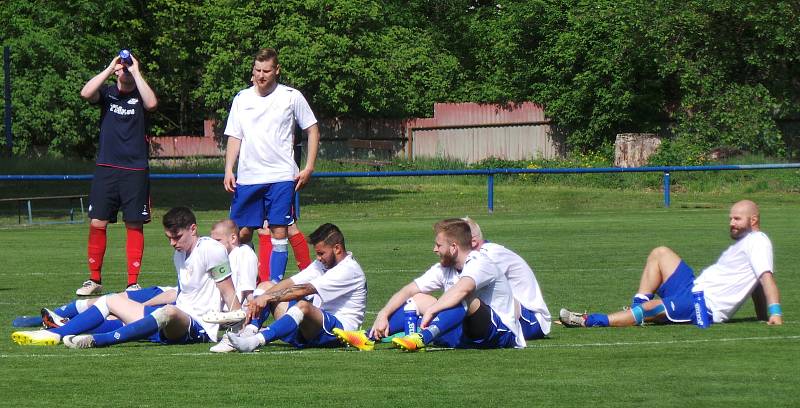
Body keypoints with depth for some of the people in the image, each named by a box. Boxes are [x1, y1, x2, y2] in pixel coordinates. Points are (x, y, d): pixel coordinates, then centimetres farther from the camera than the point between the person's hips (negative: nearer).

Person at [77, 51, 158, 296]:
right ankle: (95, 280, 8)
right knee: (97, 223, -1)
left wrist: (136, 72, -14)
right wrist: (109, 69, -11)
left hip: (135, 171, -1)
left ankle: (133, 282, 5)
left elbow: (151, 103, -19)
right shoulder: (107, 93, 7)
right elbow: (86, 93, -12)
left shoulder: (139, 96, 4)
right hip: (106, 168, 1)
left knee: (134, 226, 0)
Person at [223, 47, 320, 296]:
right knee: (242, 232, 1)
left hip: (282, 177, -3)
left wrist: (309, 168, 0)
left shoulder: (291, 97, 1)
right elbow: (234, 138, 12)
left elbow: (312, 130, 7)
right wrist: (228, 170, 0)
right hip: (247, 178, 3)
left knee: (279, 232, -7)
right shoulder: (242, 99, 9)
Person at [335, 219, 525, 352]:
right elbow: (409, 290, 6)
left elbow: (463, 288, -37)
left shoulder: (480, 263, -16)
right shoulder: (444, 268, 9)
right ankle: (370, 337, -10)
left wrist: (430, 311, -38)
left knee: (466, 298, -34)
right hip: (466, 333, 8)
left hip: (502, 335, -8)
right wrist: (383, 315, -7)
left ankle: (423, 337, -49)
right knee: (420, 299, 2)